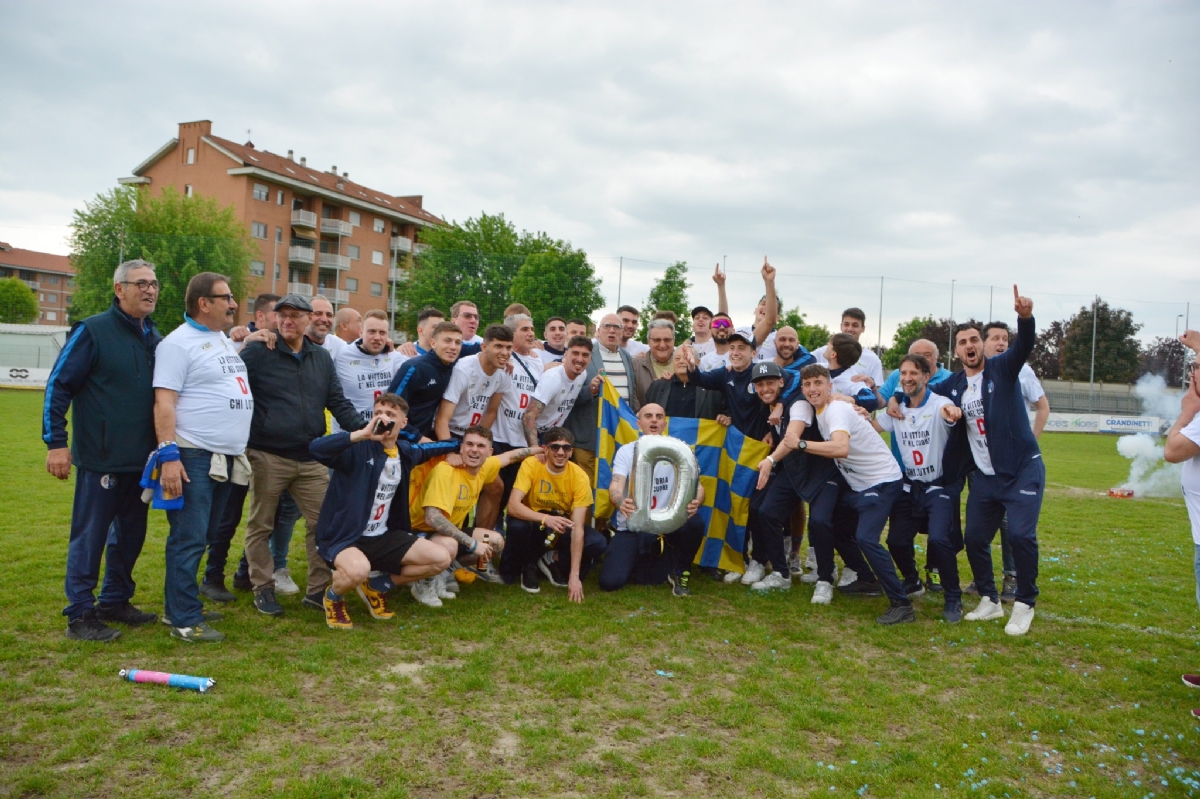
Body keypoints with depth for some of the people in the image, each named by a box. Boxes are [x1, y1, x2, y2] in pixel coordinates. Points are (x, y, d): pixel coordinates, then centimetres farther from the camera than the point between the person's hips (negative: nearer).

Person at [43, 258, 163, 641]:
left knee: (130, 534, 14)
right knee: (90, 536, 0)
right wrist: (55, 442, -13)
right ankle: (80, 615, 10)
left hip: (141, 459, 7)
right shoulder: (92, 331, -8)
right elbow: (58, 385, -9)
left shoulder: (155, 337, 11)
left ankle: (115, 601, 28)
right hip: (101, 457, -7)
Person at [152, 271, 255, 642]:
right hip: (194, 458, -9)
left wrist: (251, 344, 17)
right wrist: (168, 454, -22)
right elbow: (164, 403, -15)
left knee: (198, 537, 15)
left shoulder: (225, 340, 16)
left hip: (225, 457, 9)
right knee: (188, 539, -4)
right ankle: (185, 620, 3)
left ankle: (178, 607, 25)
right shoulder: (179, 343, -10)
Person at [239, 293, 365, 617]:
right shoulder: (257, 352, -4)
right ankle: (263, 588, 22)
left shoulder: (322, 357, 11)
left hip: (311, 457, 4)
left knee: (322, 521, 4)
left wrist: (363, 427, -5)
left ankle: (318, 589, 15)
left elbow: (338, 402, 10)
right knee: (261, 525, 7)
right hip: (267, 456, -4)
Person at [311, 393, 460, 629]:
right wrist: (363, 434, -36)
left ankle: (377, 585, 15)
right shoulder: (358, 449, -16)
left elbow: (427, 449, 30)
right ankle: (333, 595, 0)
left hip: (382, 537, 7)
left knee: (441, 558, -3)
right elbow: (316, 448, -36)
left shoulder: (406, 453, 5)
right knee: (358, 570, -39)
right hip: (342, 536, -7)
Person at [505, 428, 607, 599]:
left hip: (562, 528, 1)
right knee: (517, 525, -35)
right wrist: (545, 518, -51)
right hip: (534, 524, -1)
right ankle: (528, 566, -3)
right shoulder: (531, 465, -22)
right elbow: (513, 506, -32)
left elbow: (578, 527, -24)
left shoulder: (579, 477, -21)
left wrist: (574, 575, -30)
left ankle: (551, 559, 2)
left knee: (599, 544, -24)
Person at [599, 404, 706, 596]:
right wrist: (621, 502, -43)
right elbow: (616, 486, -17)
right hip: (630, 527, 0)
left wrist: (696, 502, -37)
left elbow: (696, 486, -11)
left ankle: (680, 572, -2)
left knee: (695, 523, -32)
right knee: (610, 581, -19)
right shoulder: (626, 451, -2)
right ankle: (640, 561, 19)